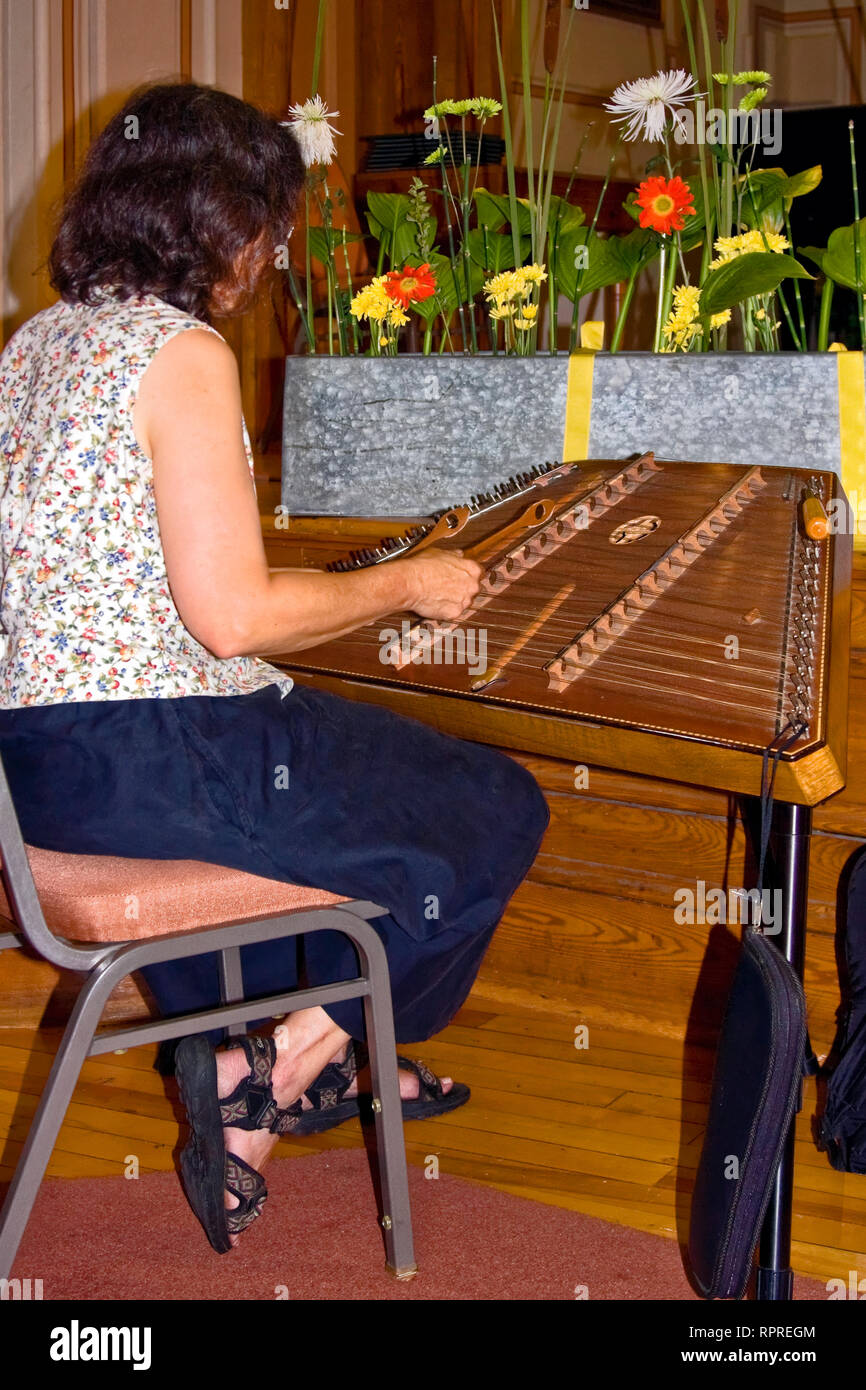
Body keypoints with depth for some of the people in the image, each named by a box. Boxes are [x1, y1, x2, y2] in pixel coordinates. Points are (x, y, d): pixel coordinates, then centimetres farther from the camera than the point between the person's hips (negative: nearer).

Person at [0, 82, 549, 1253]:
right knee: (498, 815, 6)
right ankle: (277, 1068, 8)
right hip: (144, 763, -10)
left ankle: (321, 1066, 32)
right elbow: (230, 615, -21)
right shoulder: (183, 352, -15)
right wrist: (404, 587, -6)